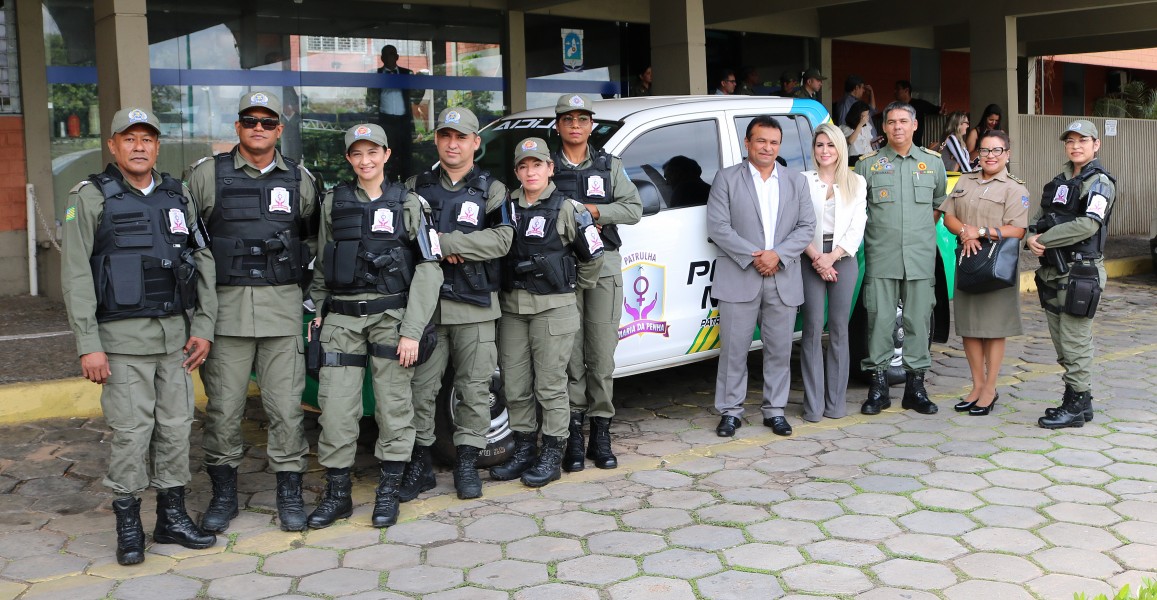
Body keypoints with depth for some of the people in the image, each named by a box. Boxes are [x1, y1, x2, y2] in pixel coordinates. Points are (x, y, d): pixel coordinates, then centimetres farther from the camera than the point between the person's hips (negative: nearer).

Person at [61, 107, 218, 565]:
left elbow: (203, 262, 11)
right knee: (131, 430, -3)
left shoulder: (177, 197, 11)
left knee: (176, 425, 7)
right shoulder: (90, 198, -2)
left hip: (174, 333, 4)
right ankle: (128, 525, 10)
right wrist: (88, 346, -12)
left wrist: (202, 328, 3)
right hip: (123, 337, -4)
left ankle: (172, 517, 19)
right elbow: (76, 276, -7)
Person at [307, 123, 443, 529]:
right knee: (336, 408, -2)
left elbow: (429, 268, -3)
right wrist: (319, 312, 8)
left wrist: (412, 329, -10)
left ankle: (388, 492, 15)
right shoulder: (333, 202, 10)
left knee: (394, 406, 1)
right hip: (342, 318, 2)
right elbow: (322, 265, 17)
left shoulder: (407, 203, 2)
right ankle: (337, 494, 12)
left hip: (391, 316, -2)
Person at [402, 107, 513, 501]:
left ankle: (467, 463, 14)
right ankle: (420, 463, 12)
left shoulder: (491, 190, 6)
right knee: (421, 388, 1)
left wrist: (444, 242, -15)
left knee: (474, 388, 2)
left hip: (474, 306, -1)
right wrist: (431, 248, -11)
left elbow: (501, 239, -9)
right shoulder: (416, 187, 13)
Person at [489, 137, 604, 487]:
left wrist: (578, 287, 11)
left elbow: (592, 254, 4)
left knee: (550, 385, -1)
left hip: (553, 307, -5)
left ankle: (552, 455, 9)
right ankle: (523, 451, 21)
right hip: (512, 307, 5)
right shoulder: (506, 207, 9)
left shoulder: (567, 209, -3)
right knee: (514, 386, 8)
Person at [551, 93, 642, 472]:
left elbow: (634, 209, 5)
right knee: (570, 353, -3)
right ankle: (573, 435, 4)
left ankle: (601, 435, 8)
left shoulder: (609, 166, 14)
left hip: (603, 266, 1)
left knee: (602, 353, 0)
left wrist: (594, 211, -8)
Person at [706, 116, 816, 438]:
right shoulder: (727, 179, 3)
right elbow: (718, 226, -5)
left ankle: (775, 410, 18)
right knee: (734, 348, 0)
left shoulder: (796, 181, 13)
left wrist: (778, 254, -10)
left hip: (783, 280, 3)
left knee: (779, 349, 7)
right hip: (739, 278, -3)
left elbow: (806, 226, 6)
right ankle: (730, 411, 10)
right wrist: (752, 256, -13)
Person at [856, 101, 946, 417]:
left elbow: (939, 204, 22)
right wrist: (872, 232, 5)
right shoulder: (868, 163, 5)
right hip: (881, 257, -2)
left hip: (920, 257, 2)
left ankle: (915, 385, 12)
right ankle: (878, 385, 6)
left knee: (918, 319, 3)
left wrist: (924, 230, 13)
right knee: (880, 319, -2)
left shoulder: (933, 162, 11)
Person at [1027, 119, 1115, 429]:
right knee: (1061, 340, 13)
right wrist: (1034, 237, -7)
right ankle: (1081, 399, 25)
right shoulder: (1061, 180, 16)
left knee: (1075, 341, -4)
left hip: (1081, 272, -8)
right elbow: (1040, 215, 15)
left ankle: (1075, 406, 4)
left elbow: (1088, 225, -22)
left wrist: (1044, 239, -17)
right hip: (1053, 272, 8)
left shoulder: (1099, 182, -8)